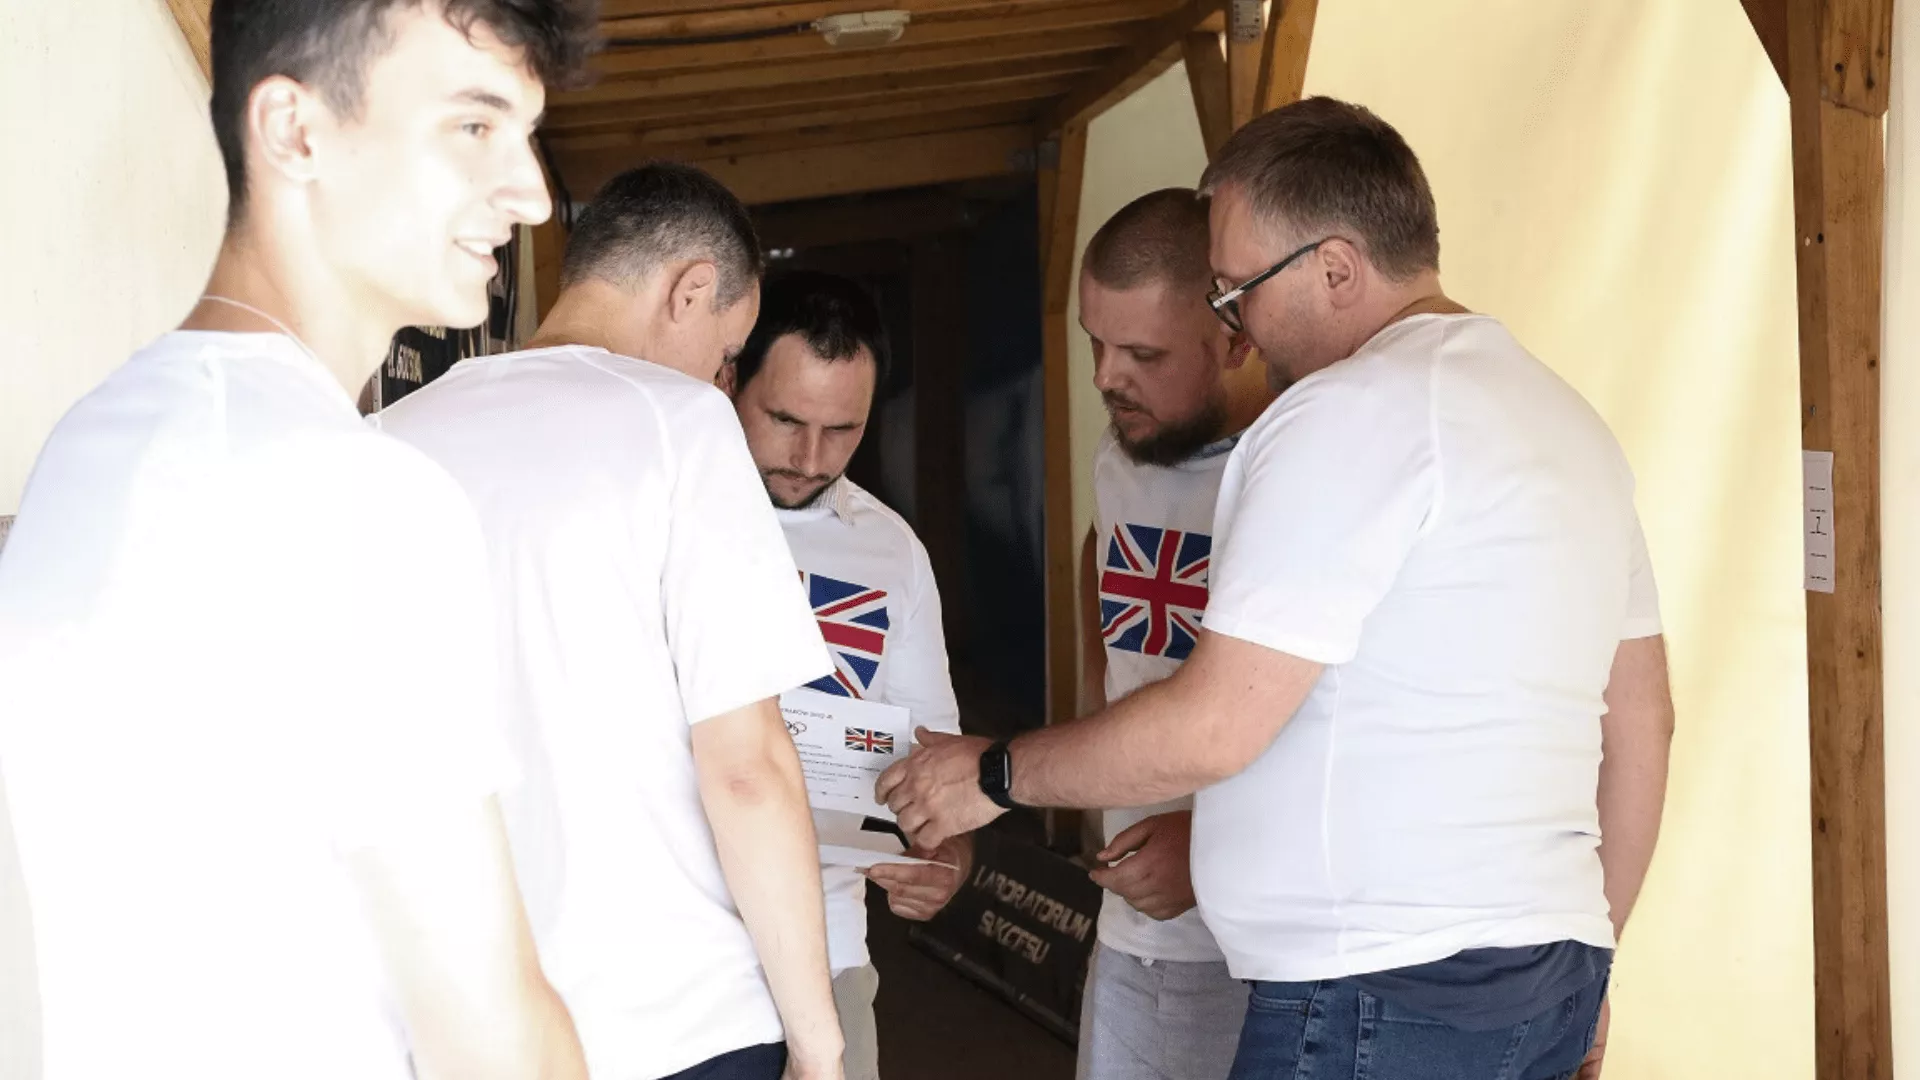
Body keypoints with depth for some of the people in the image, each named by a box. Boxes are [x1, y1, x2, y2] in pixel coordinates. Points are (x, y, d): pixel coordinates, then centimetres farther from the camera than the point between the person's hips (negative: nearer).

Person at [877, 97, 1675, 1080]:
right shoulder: (1567, 417, 15)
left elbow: (1210, 729, -17)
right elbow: (1641, 720, 18)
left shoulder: (1352, 413, -13)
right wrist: (1580, 968, 23)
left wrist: (994, 775, -3)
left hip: (1384, 997, -9)